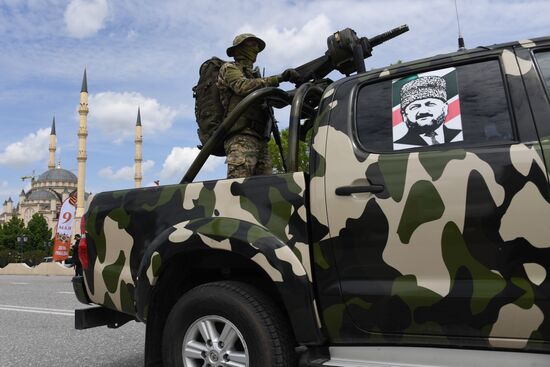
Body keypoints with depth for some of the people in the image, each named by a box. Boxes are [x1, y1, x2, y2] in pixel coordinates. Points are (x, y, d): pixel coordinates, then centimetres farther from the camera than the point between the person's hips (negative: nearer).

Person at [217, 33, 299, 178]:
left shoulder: (254, 77, 33)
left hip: (260, 140, 7)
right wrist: (279, 78, -13)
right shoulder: (229, 68, 12)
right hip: (242, 139, -7)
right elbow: (243, 87, -10)